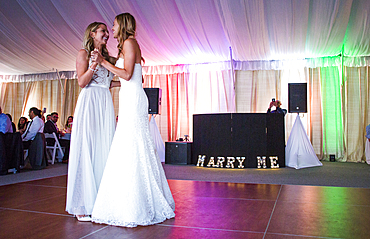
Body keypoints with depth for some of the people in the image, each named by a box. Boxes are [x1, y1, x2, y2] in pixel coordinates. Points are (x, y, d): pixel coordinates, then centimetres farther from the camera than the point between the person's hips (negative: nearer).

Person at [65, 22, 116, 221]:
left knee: (104, 150, 1)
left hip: (106, 104, 6)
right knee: (86, 149, -8)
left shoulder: (107, 58, 22)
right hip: (89, 102, -6)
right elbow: (82, 82, -4)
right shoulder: (84, 54, 6)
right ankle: (82, 205, -2)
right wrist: (93, 65, -18)